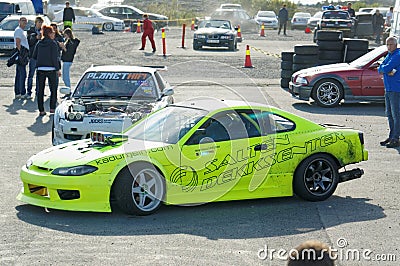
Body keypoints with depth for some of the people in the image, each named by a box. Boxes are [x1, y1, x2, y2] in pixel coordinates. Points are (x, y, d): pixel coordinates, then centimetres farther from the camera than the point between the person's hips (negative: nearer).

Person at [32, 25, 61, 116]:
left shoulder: (39, 43, 6)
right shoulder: (53, 44, -7)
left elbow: (34, 56, 8)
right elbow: (54, 58, -11)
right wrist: (58, 69, -6)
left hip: (40, 69, 4)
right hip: (51, 69, -4)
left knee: (40, 90, 6)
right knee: (53, 89, 12)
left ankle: (41, 110, 3)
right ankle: (52, 108, 11)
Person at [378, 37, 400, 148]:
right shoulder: (389, 55, 17)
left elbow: (386, 68, -19)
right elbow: (380, 70, 11)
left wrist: (383, 68, 3)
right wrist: (388, 71, -8)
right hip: (388, 89, 10)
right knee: (389, 114, 14)